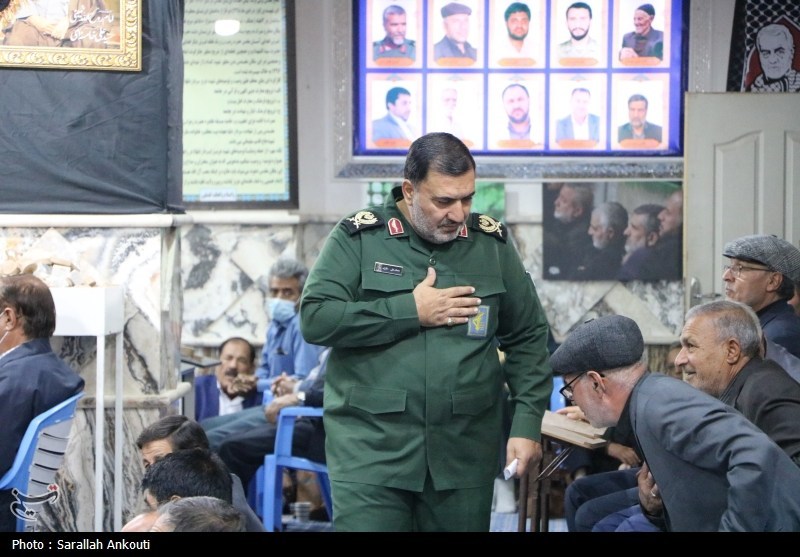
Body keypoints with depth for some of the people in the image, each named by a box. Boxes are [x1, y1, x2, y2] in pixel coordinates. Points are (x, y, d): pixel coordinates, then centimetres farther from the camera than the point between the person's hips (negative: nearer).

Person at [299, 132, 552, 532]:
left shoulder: (491, 242, 9)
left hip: (465, 452, 3)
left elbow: (528, 338, 12)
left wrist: (527, 423, 2)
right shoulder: (358, 238, 0)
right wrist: (411, 312, -10)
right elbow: (314, 319, -9)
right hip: (371, 446, -3)